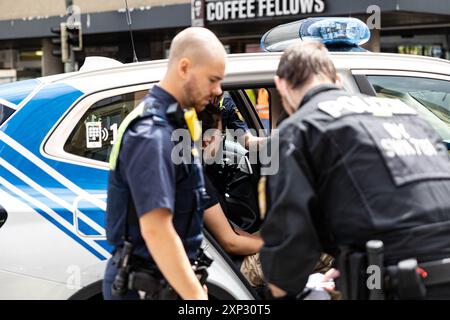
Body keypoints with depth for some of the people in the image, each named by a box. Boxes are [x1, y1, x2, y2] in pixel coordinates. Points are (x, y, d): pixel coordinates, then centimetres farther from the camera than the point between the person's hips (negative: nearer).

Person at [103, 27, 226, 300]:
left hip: (159, 280, 9)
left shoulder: (167, 122, 11)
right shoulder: (153, 134, -20)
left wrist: (192, 286, 19)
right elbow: (155, 229, -26)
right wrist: (196, 296, -26)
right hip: (144, 287, -9)